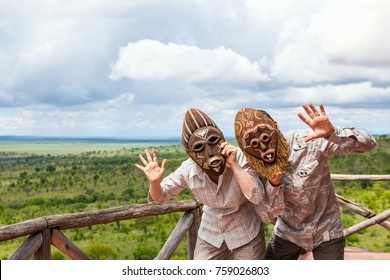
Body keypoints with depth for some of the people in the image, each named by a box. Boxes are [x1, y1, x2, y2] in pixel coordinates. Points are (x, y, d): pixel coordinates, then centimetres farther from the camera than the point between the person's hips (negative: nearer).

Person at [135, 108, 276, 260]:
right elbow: (160, 196, -5)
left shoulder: (238, 157, -26)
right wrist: (155, 181, -27)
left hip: (245, 232, -2)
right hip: (211, 235, 2)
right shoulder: (188, 170, -19)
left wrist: (234, 164, -37)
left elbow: (256, 195, -34)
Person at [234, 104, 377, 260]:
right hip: (287, 232, 3)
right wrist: (274, 185, -29)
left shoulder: (309, 141, -23)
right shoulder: (257, 166, -13)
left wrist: (332, 133, -43)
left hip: (325, 231, -3)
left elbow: (368, 143, -25)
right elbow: (272, 213, -10)